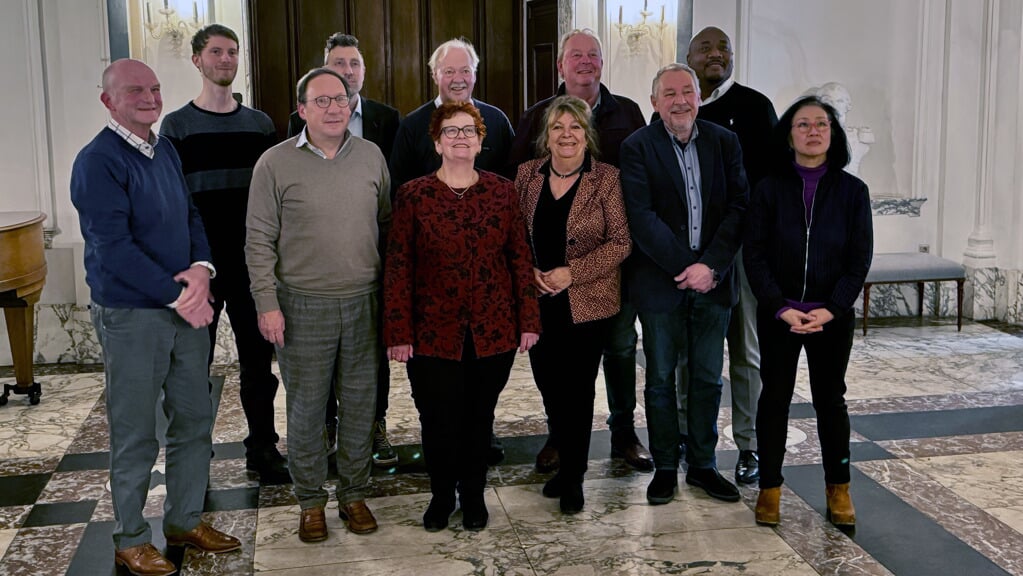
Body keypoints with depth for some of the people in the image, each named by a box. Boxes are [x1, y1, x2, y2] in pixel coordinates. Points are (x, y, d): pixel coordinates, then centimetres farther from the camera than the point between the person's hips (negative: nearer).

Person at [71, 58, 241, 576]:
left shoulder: (166, 152, 11)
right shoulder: (97, 162, -14)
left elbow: (191, 217, 14)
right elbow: (113, 248, -20)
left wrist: (202, 269, -6)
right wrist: (178, 295, -19)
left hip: (186, 308, 7)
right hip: (130, 315, -7)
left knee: (194, 420, 14)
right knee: (135, 435, 4)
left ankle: (186, 519, 31)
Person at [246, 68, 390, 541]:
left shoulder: (371, 156, 5)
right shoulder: (275, 163, -4)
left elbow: (387, 225, 12)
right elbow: (259, 241, -3)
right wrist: (267, 304, -8)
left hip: (364, 305, 3)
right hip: (303, 307, -2)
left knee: (360, 404, 11)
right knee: (306, 409, 8)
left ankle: (354, 494, 28)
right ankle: (311, 502, 24)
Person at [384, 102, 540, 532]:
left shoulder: (502, 192, 4)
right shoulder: (413, 196, -2)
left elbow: (520, 258, 5)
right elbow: (398, 267, -3)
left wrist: (528, 319, 2)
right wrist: (398, 333, -7)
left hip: (494, 330, 2)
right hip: (434, 331, -1)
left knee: (479, 417, 12)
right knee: (438, 420, 4)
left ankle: (473, 494, 33)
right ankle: (441, 494, 29)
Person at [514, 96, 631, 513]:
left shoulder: (606, 179, -6)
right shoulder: (527, 175, 5)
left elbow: (620, 242, -8)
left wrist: (572, 272, -15)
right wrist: (530, 271, -7)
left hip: (587, 303, -3)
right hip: (538, 302, 4)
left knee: (578, 389, 3)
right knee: (548, 386, 10)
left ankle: (573, 478, 19)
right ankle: (566, 462, 31)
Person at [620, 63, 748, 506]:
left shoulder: (724, 142, 5)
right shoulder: (637, 147, -4)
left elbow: (739, 207, -1)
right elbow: (642, 217, -12)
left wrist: (710, 265, -13)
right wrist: (686, 268, -16)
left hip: (712, 280, 3)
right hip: (661, 282, -3)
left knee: (707, 380, 11)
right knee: (661, 379, 8)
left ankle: (702, 465, 25)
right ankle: (665, 467, 22)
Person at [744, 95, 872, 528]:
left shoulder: (852, 190, 0)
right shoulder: (771, 188, -1)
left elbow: (860, 258, -2)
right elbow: (754, 253, -5)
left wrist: (831, 309, -14)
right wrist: (781, 307, -14)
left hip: (833, 317, 0)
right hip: (777, 315, 0)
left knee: (830, 399, 10)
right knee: (774, 398, 7)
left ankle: (838, 490, 23)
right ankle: (769, 488, 18)